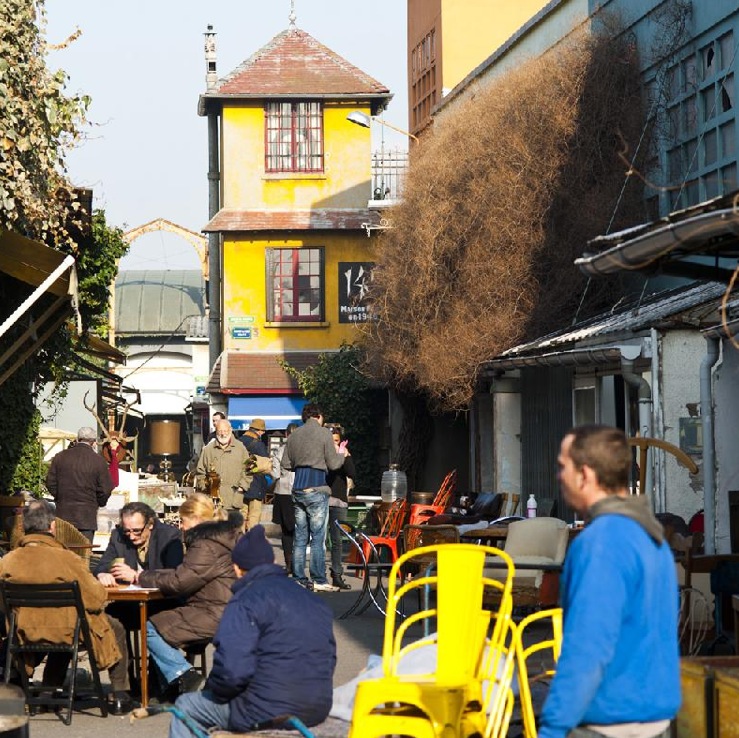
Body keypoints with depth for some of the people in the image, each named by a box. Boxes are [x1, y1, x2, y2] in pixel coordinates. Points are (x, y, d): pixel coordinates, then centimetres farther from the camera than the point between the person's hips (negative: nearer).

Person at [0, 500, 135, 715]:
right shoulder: (68, 560, -24)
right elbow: (98, 600, -17)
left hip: (26, 633, 5)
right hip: (69, 631, -5)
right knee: (115, 629, 23)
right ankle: (119, 696, 26)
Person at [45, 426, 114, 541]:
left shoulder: (60, 457, 3)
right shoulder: (98, 460, -6)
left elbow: (50, 484, 6)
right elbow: (105, 489, -3)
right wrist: (98, 503, 16)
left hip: (63, 514, 3)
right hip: (87, 515, -3)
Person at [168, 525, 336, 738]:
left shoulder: (246, 600, -11)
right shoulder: (314, 601, 12)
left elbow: (232, 671, -21)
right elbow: (328, 659, 15)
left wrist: (212, 689, 0)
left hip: (268, 715, -8)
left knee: (185, 707, 14)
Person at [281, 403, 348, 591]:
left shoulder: (293, 435, 11)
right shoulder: (323, 433, -4)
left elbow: (286, 463, 13)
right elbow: (333, 464, -4)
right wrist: (342, 454, 15)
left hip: (298, 491, 6)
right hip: (316, 489, -6)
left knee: (300, 538, 10)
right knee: (318, 538, -3)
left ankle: (299, 578, 9)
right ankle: (319, 580, -4)